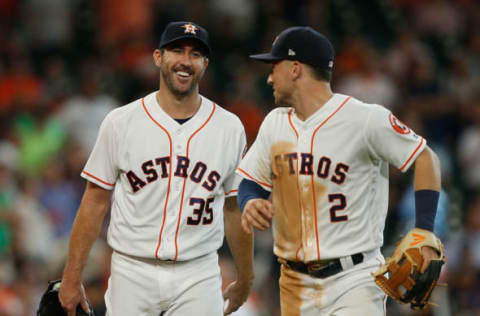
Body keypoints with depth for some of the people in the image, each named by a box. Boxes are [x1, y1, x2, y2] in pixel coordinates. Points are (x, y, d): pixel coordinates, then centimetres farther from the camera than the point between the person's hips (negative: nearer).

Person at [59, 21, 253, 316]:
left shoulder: (229, 128, 5)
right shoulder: (121, 123, 1)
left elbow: (235, 208, 12)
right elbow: (96, 201, 3)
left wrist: (244, 280, 15)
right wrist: (72, 278, 0)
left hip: (198, 277, 1)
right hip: (133, 273, -1)